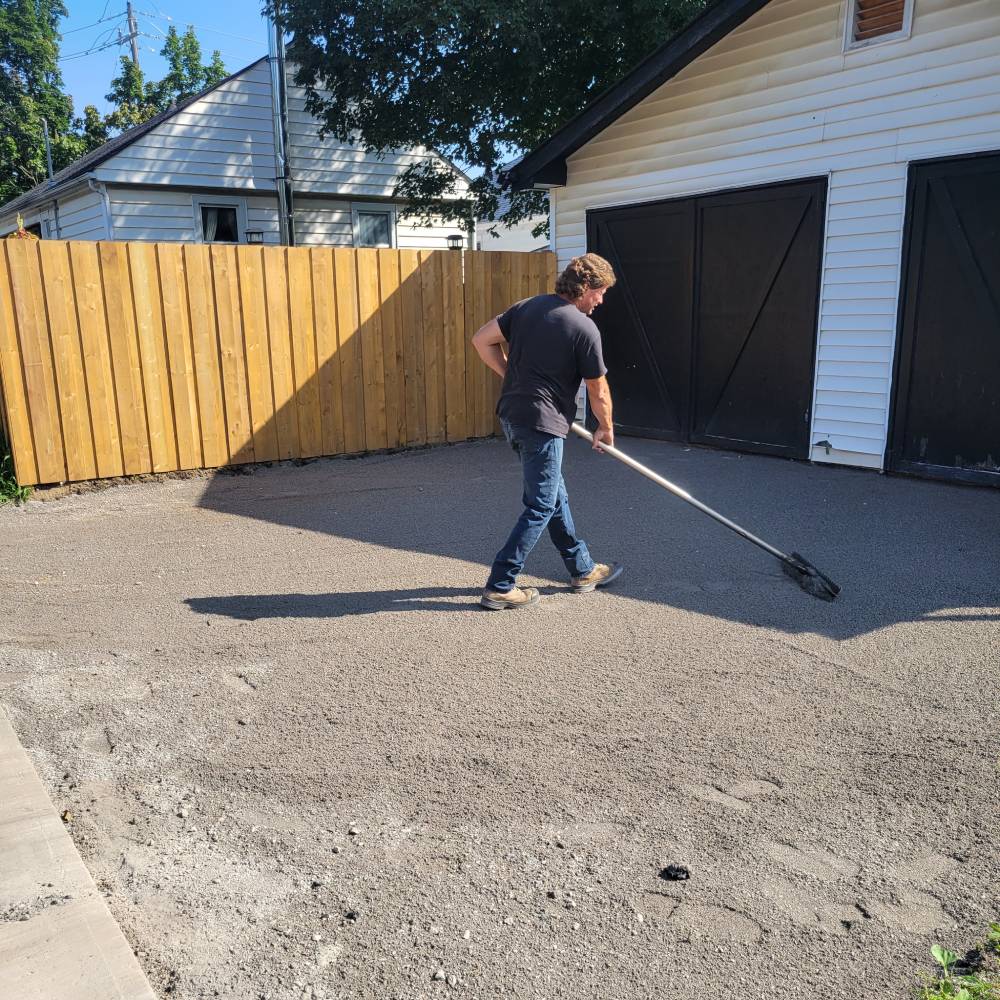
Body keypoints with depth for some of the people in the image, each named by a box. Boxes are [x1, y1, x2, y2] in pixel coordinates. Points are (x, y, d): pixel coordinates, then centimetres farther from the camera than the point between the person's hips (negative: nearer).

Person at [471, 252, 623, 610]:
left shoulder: (527, 306, 8)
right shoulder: (585, 328, -11)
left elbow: (482, 340, 8)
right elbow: (599, 393, -3)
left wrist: (512, 375, 13)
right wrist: (605, 429, 14)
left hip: (512, 415, 9)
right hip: (542, 422, -9)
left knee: (555, 495, 18)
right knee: (541, 507, 2)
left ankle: (583, 570, 31)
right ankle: (499, 587, 4)